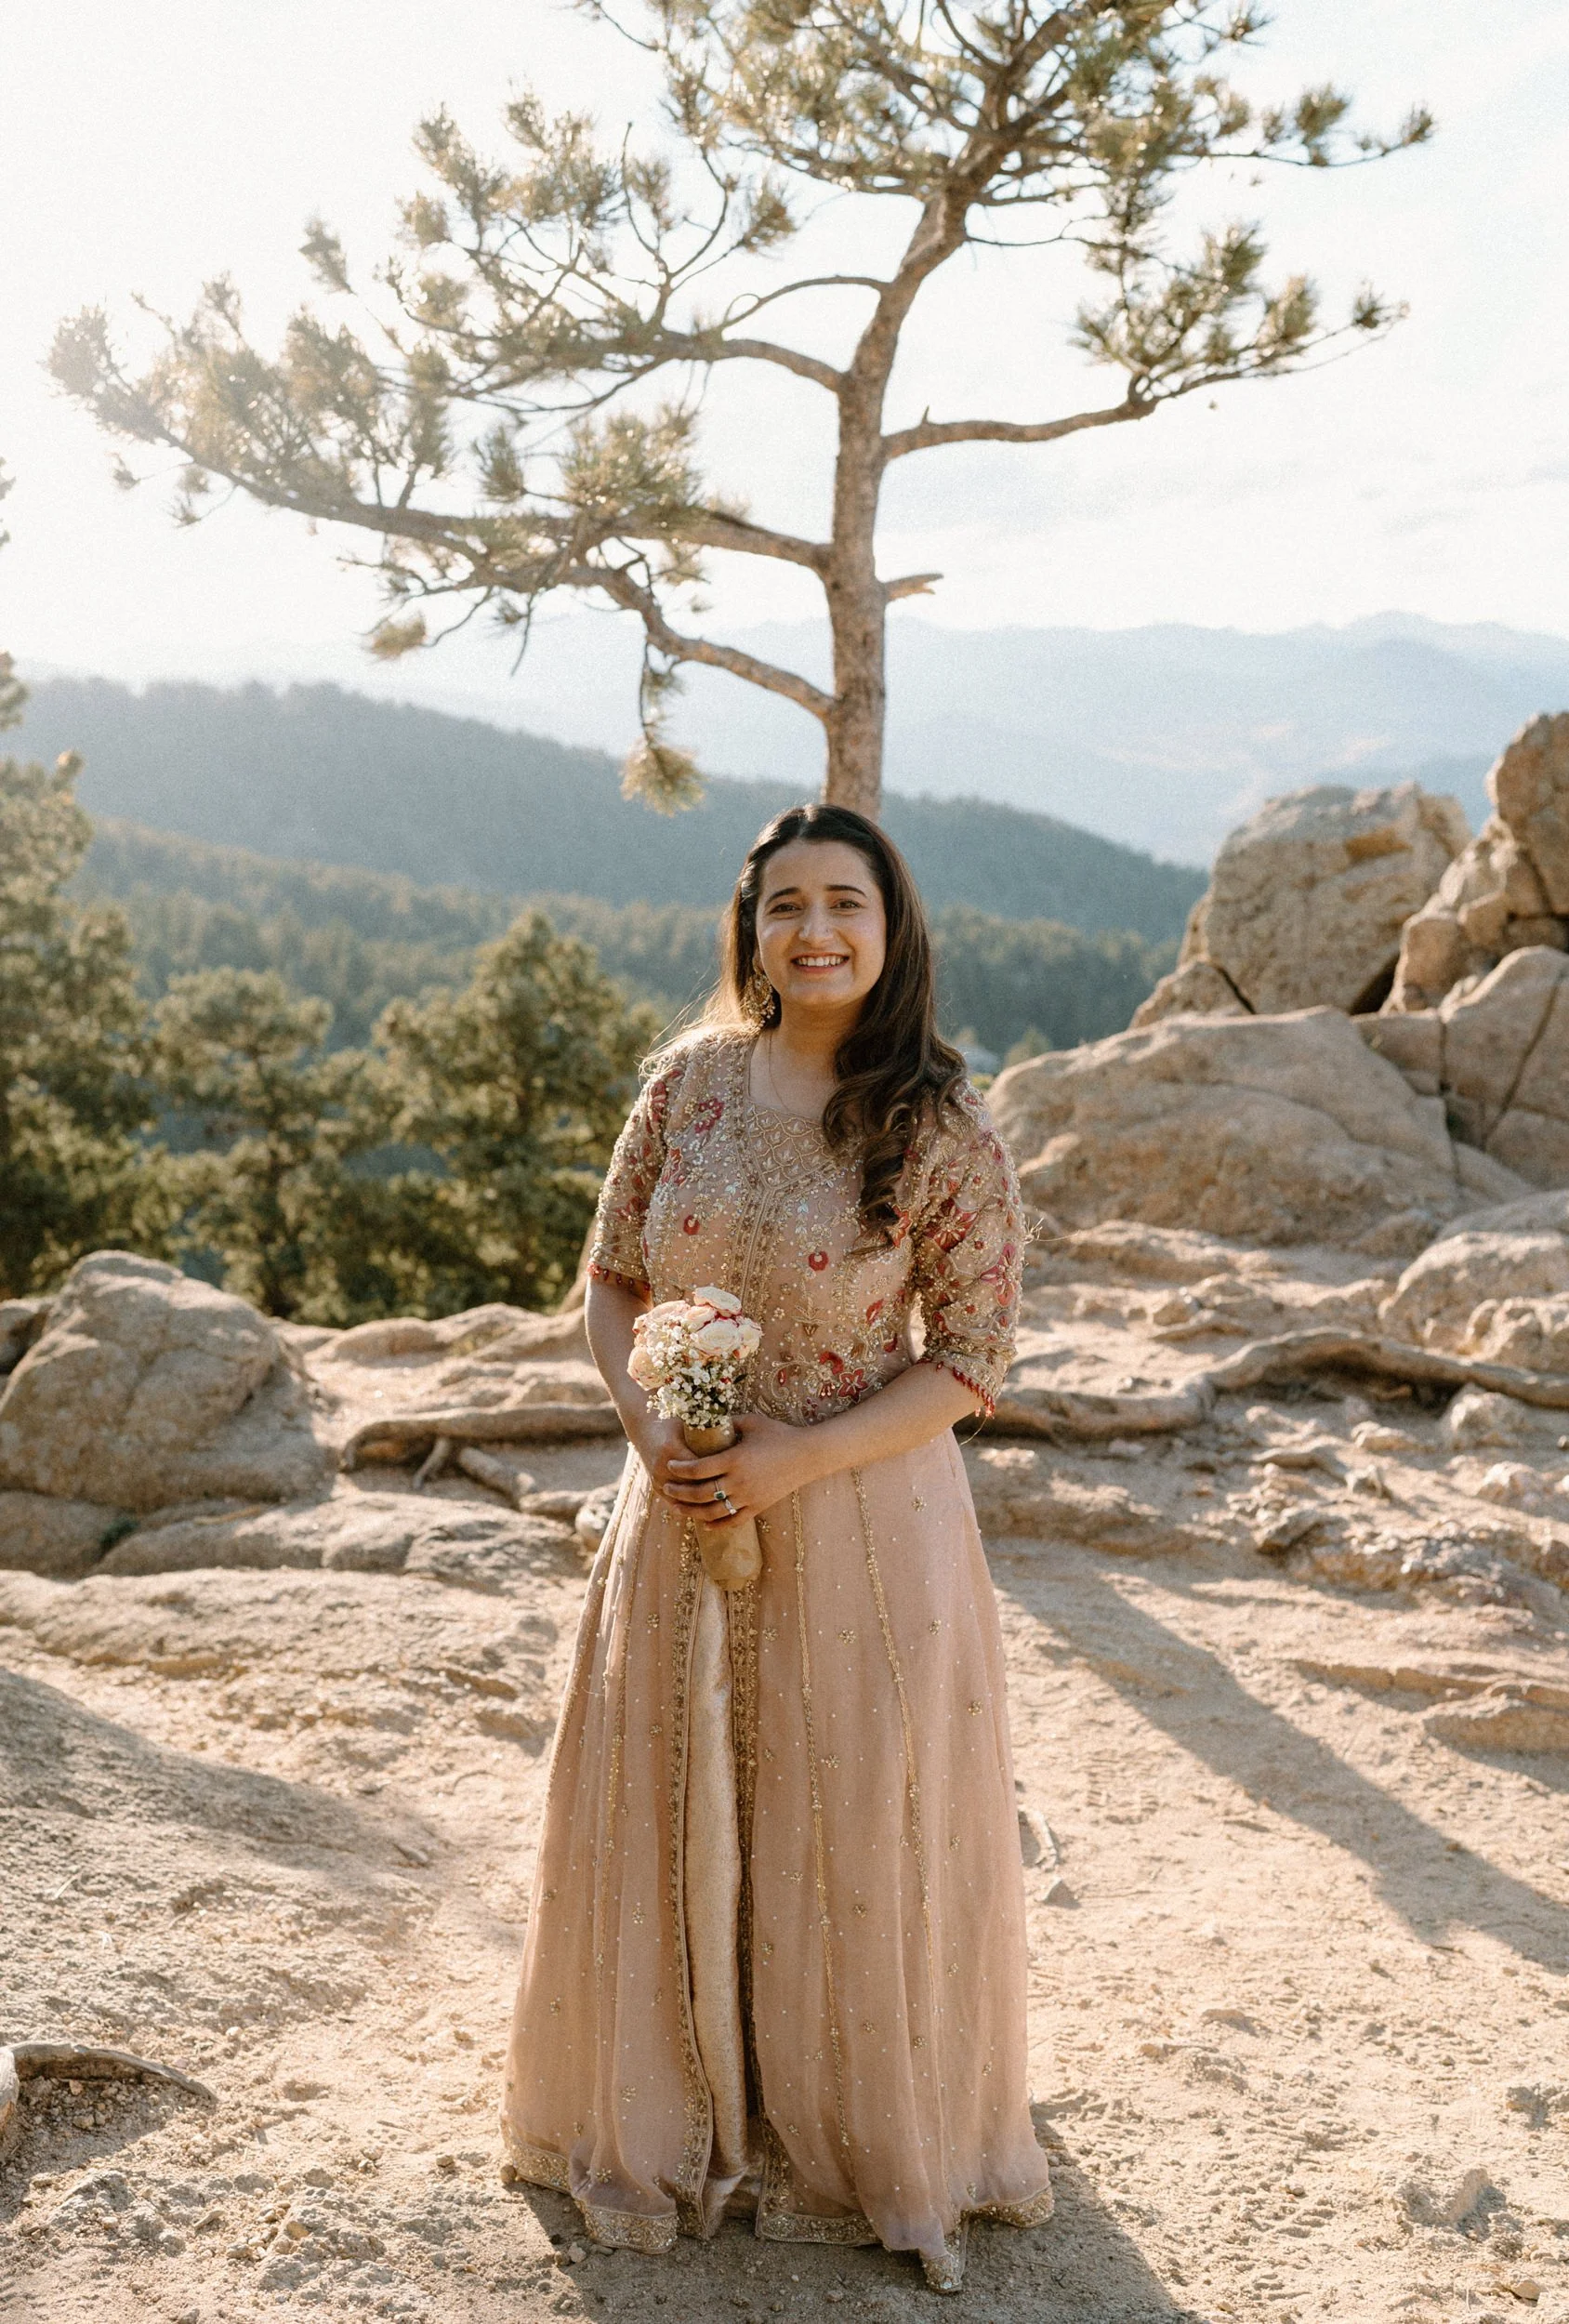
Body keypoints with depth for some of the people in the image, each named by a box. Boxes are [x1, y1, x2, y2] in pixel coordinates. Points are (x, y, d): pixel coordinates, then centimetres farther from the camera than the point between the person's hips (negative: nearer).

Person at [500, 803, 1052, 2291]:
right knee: (669, 1812, 15)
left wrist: (794, 1461, -19)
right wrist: (646, 1424, -12)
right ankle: (673, 2116, 40)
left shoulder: (944, 1133, -11)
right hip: (684, 1508, 3)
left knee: (851, 1827, 10)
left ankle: (861, 2137, 35)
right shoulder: (688, 1086, -2)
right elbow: (612, 1280, 6)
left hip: (860, 1515, -3)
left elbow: (971, 1362, -9)